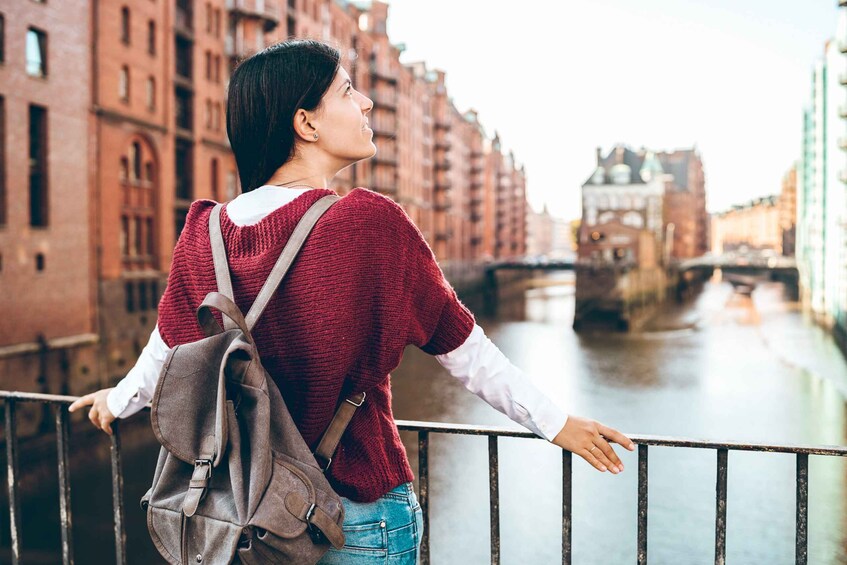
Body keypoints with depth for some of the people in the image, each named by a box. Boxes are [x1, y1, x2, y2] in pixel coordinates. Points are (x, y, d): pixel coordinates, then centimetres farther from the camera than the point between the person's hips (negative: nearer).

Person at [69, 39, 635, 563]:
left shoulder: (206, 230, -6)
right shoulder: (371, 222, -20)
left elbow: (170, 343, 10)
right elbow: (464, 349, -12)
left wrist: (122, 398, 32)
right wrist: (558, 422, 2)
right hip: (360, 509, -4)